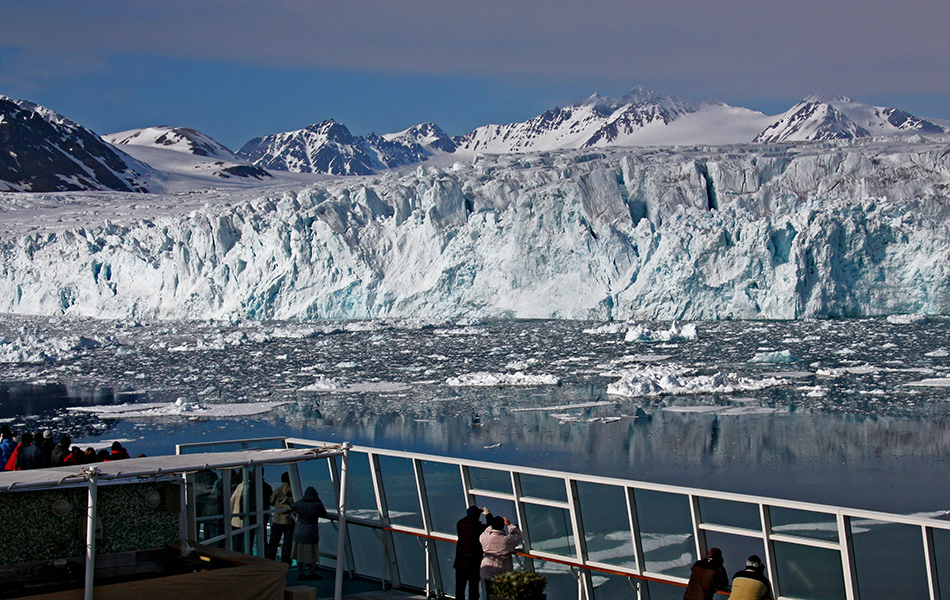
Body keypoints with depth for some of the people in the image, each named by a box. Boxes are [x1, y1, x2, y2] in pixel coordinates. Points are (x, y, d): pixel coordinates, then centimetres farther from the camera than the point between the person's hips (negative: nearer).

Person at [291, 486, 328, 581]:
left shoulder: (300, 504, -6)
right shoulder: (317, 505, -13)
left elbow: (291, 506, 15)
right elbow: (324, 513, 5)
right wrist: (318, 501, 8)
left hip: (299, 533, 3)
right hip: (311, 533, -3)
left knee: (300, 553, 13)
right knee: (311, 554, 8)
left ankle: (301, 573, 21)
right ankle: (312, 574, 16)